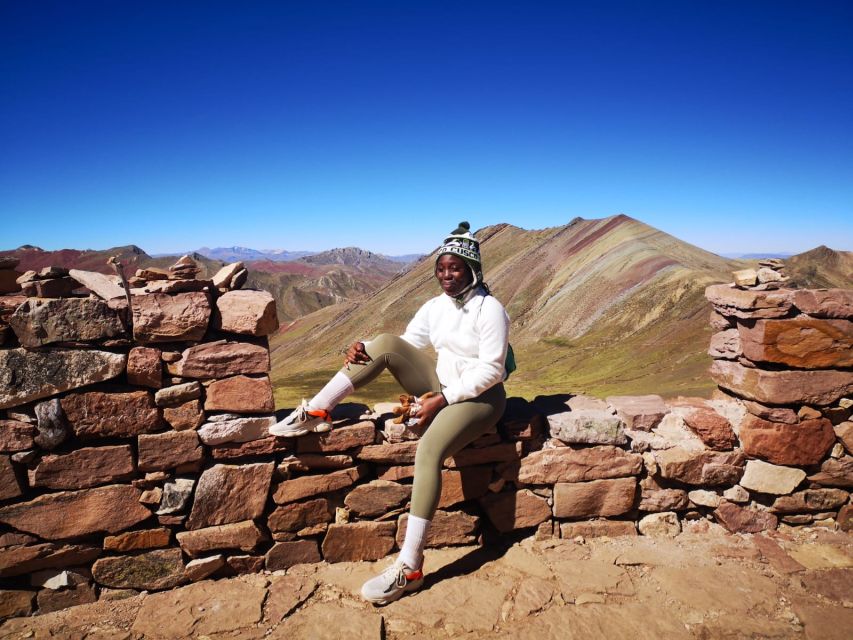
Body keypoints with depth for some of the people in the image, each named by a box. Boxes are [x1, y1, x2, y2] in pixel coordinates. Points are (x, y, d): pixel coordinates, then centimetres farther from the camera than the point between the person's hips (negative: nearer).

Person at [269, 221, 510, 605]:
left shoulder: (490, 309, -14)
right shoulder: (435, 306, 6)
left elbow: (491, 371, -18)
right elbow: (406, 343, 5)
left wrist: (443, 399, -23)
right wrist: (364, 349, -15)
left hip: (479, 397, -6)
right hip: (442, 388, 7)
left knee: (428, 451, -33)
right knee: (387, 344, -14)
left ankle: (409, 568, -28)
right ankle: (316, 413, -13)